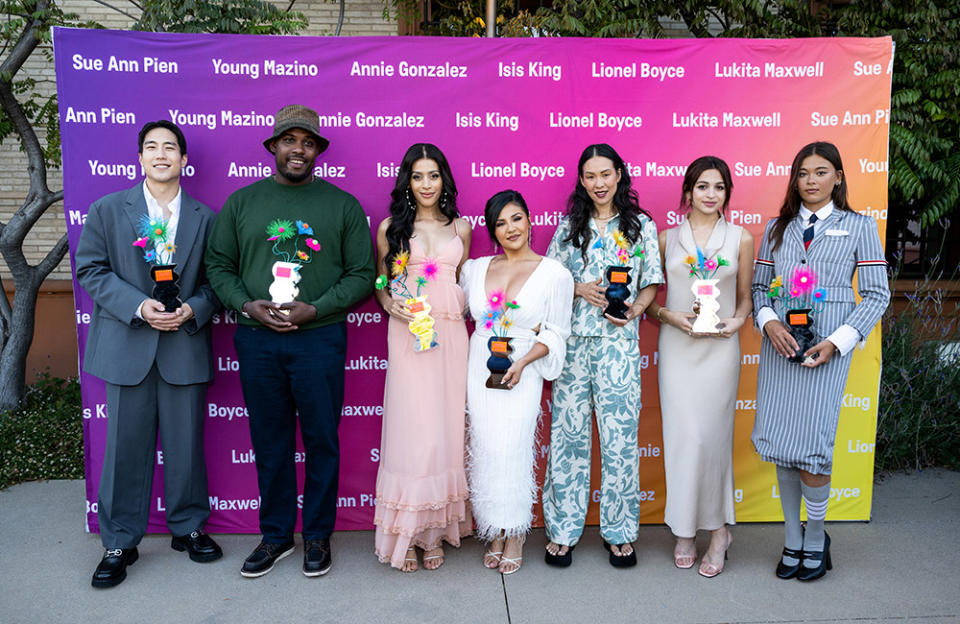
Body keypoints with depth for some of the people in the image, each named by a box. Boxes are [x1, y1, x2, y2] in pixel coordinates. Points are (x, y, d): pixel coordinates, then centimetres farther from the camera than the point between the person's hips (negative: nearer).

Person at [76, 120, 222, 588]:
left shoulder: (205, 217, 8)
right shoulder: (108, 210, 5)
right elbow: (90, 269, 0)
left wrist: (193, 309, -13)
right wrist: (138, 306, -14)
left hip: (185, 347, 1)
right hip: (127, 346, 0)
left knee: (186, 443, 9)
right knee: (125, 446, 5)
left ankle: (188, 527, 27)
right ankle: (120, 542, 20)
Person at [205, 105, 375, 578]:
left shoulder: (342, 205, 4)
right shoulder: (242, 202, 10)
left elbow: (362, 273, 1)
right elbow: (218, 265, 10)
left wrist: (314, 309, -12)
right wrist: (248, 305, -8)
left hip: (319, 339, -2)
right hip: (256, 340, 2)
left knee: (321, 440, 6)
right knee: (269, 442, 11)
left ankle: (318, 536, 23)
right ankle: (275, 535, 27)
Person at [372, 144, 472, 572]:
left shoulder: (460, 227, 13)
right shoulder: (391, 228, 7)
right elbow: (379, 284, 10)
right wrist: (392, 306, -9)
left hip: (451, 334, 3)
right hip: (408, 334, -2)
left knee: (446, 427, 3)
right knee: (412, 427, -5)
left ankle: (436, 528, 15)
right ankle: (406, 531, 7)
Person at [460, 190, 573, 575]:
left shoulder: (554, 273, -1)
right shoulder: (475, 268, 8)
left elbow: (555, 332, -1)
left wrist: (521, 362, -14)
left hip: (521, 373, -3)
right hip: (480, 370, 3)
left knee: (511, 451, -8)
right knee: (486, 451, 3)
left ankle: (515, 538, 11)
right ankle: (495, 536, 19)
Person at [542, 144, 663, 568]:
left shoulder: (641, 226, 8)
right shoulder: (569, 227, 10)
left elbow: (651, 285, 8)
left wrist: (633, 310, -11)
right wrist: (579, 290, -7)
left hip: (619, 341, -1)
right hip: (572, 340, 1)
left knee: (620, 437, 1)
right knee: (568, 434, 4)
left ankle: (619, 531, 18)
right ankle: (563, 529, 17)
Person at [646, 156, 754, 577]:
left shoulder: (740, 239, 9)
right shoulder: (667, 238, 8)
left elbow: (744, 297, 15)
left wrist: (737, 320, -6)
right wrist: (671, 315, -9)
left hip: (719, 347, 0)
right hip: (677, 347, 0)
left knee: (712, 435, -2)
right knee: (681, 435, -1)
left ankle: (717, 530, 16)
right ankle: (685, 530, 14)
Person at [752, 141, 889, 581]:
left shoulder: (859, 227, 5)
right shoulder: (777, 227, 13)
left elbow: (877, 294, 1)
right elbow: (758, 286, 13)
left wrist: (837, 342, -10)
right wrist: (769, 323, -7)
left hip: (826, 349, -3)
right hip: (780, 345, 3)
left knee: (810, 446, -7)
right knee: (779, 446, 4)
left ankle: (816, 539, 18)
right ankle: (792, 540, 22)